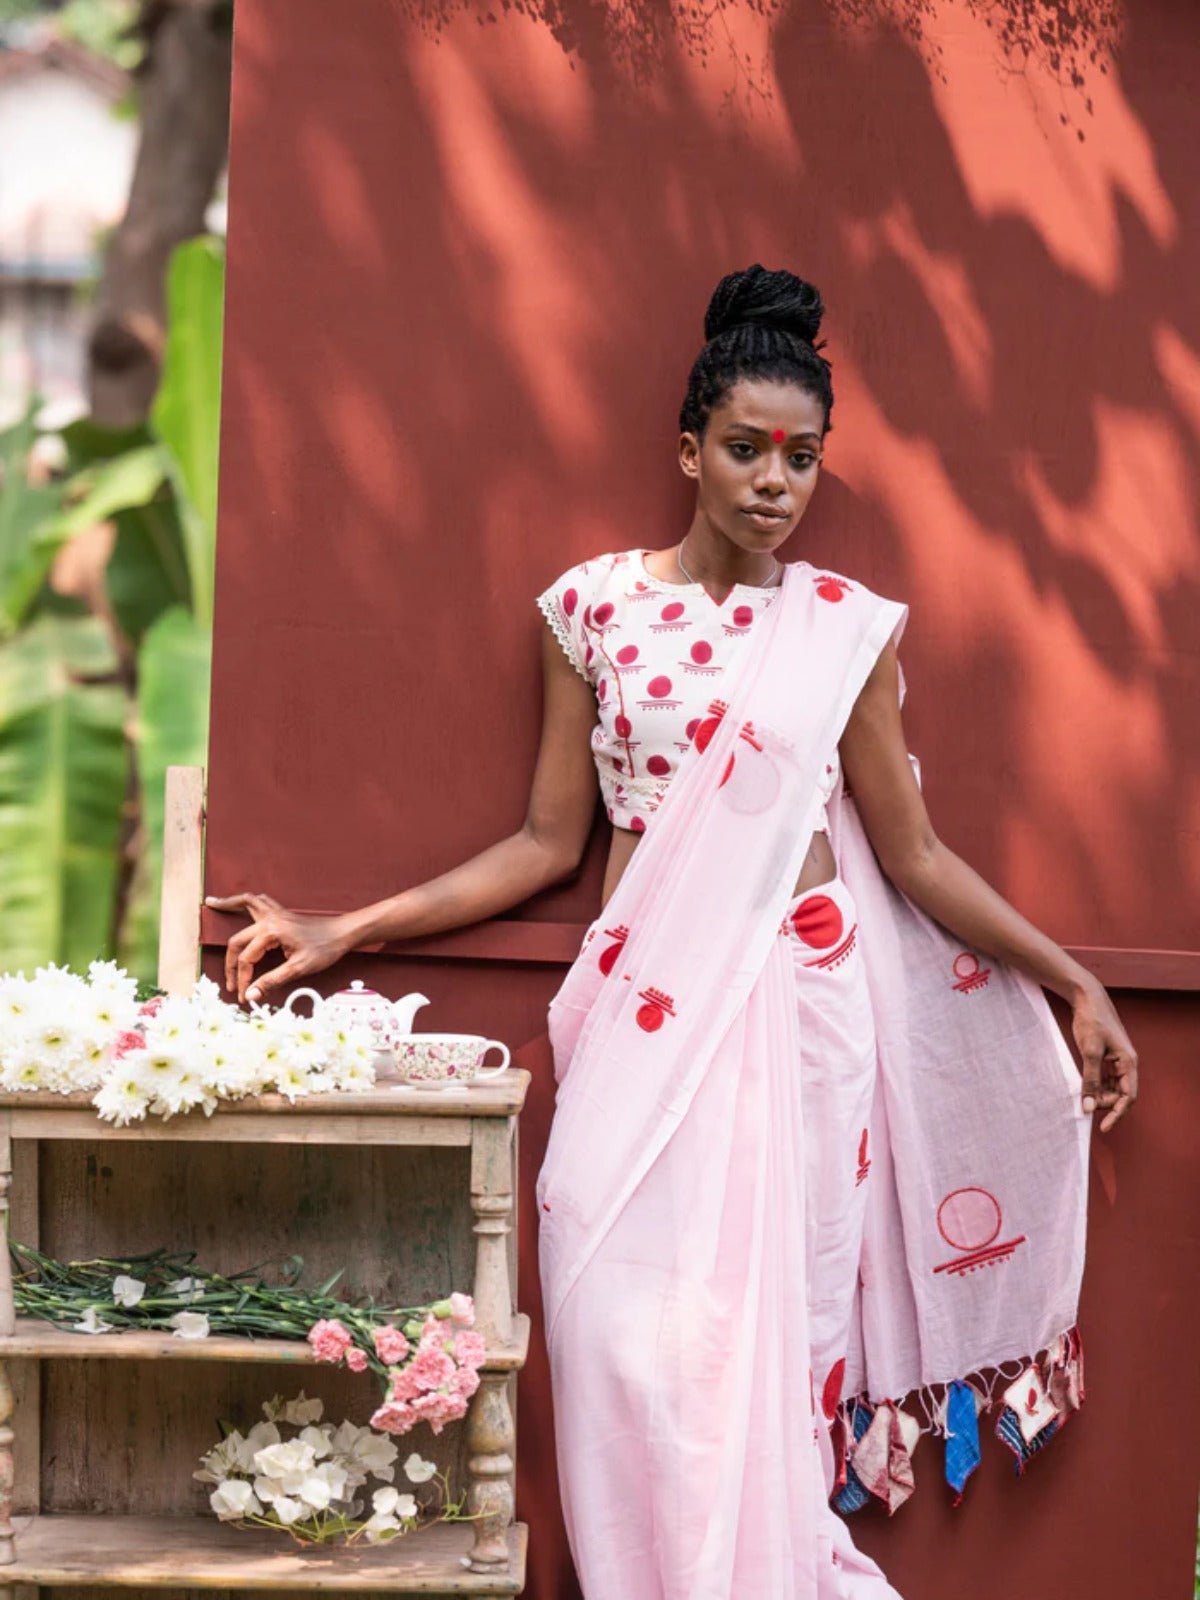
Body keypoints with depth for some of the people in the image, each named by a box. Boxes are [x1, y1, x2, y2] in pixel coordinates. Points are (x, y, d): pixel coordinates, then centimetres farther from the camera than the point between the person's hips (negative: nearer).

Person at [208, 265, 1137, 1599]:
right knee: (632, 1324, -8)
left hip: (798, 1002, -1)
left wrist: (1071, 984, 4)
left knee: (765, 1322, -7)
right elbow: (549, 840, 9)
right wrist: (339, 933, 4)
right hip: (645, 1011, 1)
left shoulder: (846, 628, 5)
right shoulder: (595, 605, 6)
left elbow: (912, 856, 8)